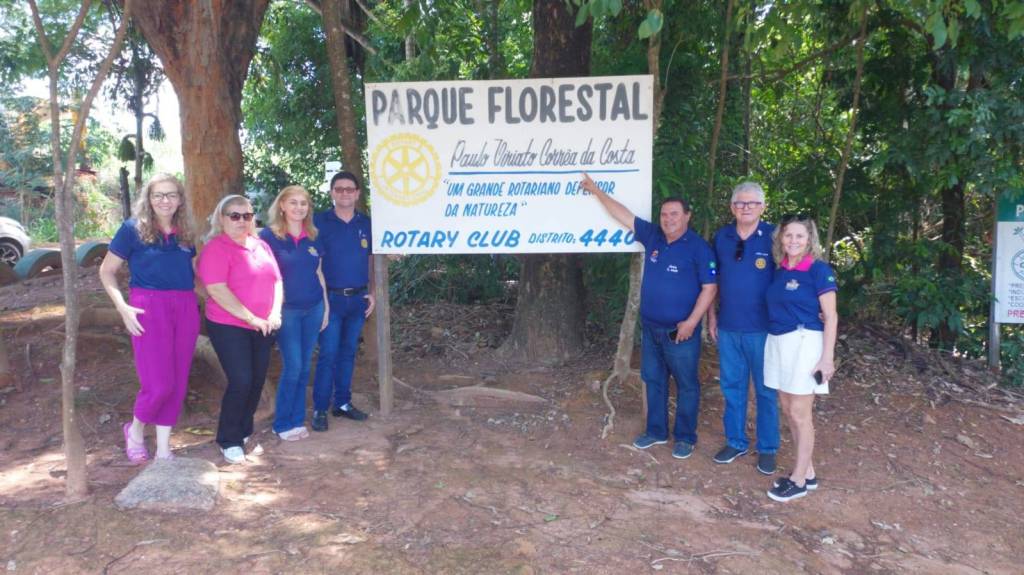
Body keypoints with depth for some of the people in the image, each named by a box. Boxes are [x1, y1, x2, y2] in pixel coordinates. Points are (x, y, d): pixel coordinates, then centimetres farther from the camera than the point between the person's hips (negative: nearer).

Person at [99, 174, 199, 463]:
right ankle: (135, 430, 23)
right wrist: (123, 307, -11)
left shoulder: (184, 233, 12)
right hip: (149, 309, -5)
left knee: (177, 385, 7)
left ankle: (163, 450, 21)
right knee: (158, 385, -9)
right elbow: (106, 271, 1)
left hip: (186, 309, 5)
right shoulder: (133, 228, -1)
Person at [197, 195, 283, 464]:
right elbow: (218, 291, -19)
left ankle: (244, 434, 24)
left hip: (262, 328, 6)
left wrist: (275, 313, -3)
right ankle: (229, 442, 8)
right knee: (241, 382, -9)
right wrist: (252, 318, -19)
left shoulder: (261, 245, 11)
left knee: (257, 381, 8)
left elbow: (276, 280, 13)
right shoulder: (216, 248, -10)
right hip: (229, 327, -6)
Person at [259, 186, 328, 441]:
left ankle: (297, 420, 20)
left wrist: (326, 306, 12)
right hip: (286, 310, -4)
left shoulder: (313, 237, 8)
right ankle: (283, 424, 12)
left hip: (313, 309, 4)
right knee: (293, 367, -3)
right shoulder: (269, 235, -6)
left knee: (304, 367, 9)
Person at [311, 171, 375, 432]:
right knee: (328, 354, -4)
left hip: (358, 299, 4)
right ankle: (320, 409, 5)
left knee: (348, 353, 11)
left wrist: (372, 293, 7)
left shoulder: (366, 224, 7)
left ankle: (343, 403, 21)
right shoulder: (319, 222, -4)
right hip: (331, 298, -4)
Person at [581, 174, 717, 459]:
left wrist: (691, 322, -18)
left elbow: (709, 288, -12)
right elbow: (624, 214, 9)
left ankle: (685, 437, 19)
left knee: (686, 385, 6)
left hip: (680, 331, -6)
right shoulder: (653, 236, 3)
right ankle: (656, 431, 29)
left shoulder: (699, 247, -12)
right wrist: (596, 190, 10)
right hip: (650, 328, 6)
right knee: (653, 380, 15)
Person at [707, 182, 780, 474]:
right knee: (732, 387, 13)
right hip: (728, 328, 4)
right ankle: (735, 441, 28)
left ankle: (767, 448, 21)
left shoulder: (773, 237, -7)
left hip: (762, 329, -3)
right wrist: (712, 316, 10)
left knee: (766, 390, 7)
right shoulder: (721, 237, 4)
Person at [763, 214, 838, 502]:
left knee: (800, 413, 0)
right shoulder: (779, 270, 9)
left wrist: (827, 357, -14)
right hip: (777, 343, 7)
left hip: (804, 343, -7)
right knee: (788, 410, 11)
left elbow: (830, 316, -9)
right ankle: (808, 472, 23)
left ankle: (799, 479, 12)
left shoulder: (819, 270, -9)